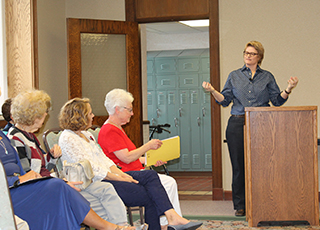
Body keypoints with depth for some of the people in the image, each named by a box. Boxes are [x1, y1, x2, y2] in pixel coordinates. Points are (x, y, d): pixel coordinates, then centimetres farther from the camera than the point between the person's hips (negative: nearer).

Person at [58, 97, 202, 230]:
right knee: (149, 196, -16)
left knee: (150, 175, -10)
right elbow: (90, 169, -16)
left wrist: (122, 174, 1)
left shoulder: (86, 135, 20)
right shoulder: (67, 139, -11)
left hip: (108, 176, 9)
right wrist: (119, 179, -14)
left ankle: (173, 217, -21)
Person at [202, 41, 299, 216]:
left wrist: (288, 89, -8)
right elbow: (225, 100, 9)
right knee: (239, 166, 0)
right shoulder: (234, 76, 13)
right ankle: (240, 205, 7)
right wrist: (213, 91, -8)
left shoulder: (267, 77, 12)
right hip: (237, 124, 1)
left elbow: (277, 101, 7)